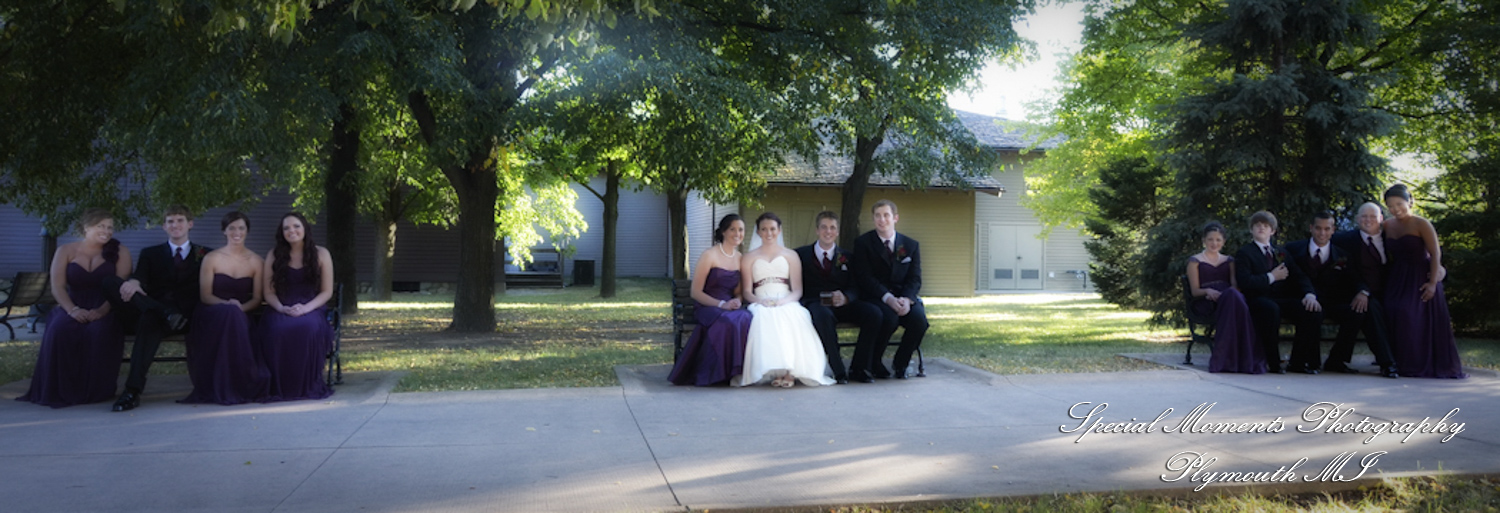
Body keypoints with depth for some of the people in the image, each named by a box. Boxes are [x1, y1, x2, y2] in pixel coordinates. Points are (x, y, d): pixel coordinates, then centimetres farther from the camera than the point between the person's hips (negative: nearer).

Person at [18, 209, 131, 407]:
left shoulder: (119, 253, 7)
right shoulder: (65, 251, 11)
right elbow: (57, 287, 0)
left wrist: (102, 311, -23)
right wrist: (73, 310, -20)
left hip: (104, 310, -1)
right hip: (72, 307, 1)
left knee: (98, 331, -36)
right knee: (60, 329, -33)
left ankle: (95, 390, -20)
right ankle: (60, 389, -20)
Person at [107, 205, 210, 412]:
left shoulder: (205, 255, 20)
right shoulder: (150, 254, 26)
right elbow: (141, 277, 4)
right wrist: (134, 282, -23)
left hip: (187, 315, -3)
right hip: (152, 305, 3)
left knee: (150, 320, -39)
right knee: (110, 282, -23)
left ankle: (132, 390, -44)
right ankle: (165, 315, -37)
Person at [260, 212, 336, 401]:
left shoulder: (320, 254, 6)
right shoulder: (274, 256, 10)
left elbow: (327, 292, 3)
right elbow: (268, 292, 7)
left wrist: (305, 308, -14)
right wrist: (282, 308, -14)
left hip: (311, 309, -1)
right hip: (281, 310, 1)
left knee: (309, 327, -37)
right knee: (277, 328, -35)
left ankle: (309, 385, -22)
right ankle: (279, 387, -21)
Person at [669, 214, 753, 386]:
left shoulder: (740, 258, 16)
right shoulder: (709, 255, -2)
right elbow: (696, 292, -5)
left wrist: (737, 301, -3)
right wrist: (721, 304, -18)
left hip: (731, 307, 5)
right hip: (708, 308, -5)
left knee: (746, 320, -32)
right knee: (728, 322, -38)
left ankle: (741, 371, -22)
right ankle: (720, 372, -25)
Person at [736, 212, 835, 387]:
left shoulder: (791, 256, 21)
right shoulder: (749, 258, 21)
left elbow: (797, 290, 10)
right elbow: (746, 292, 11)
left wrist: (784, 301, -13)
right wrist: (761, 301, -12)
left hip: (787, 304, 0)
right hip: (761, 306, 0)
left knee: (794, 318, -37)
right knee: (763, 319, -38)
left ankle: (791, 371, -43)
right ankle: (773, 370, -45)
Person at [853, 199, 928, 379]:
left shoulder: (911, 245, 12)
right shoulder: (863, 243, 2)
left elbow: (915, 278, 5)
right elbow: (865, 278, -8)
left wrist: (906, 299, -18)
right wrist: (888, 298, -23)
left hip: (903, 298, 3)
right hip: (875, 298, -3)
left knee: (919, 320, -27)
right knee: (889, 317, -35)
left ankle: (900, 363, 0)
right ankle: (873, 363, -10)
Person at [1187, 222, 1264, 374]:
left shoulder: (1229, 260, 28)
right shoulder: (1195, 261, 17)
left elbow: (1235, 285, 13)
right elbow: (1195, 291, 7)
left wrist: (1223, 294, -12)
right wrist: (1208, 291, -17)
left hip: (1229, 299, 3)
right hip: (1205, 304, -3)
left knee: (1233, 295, -39)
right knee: (1232, 295, -39)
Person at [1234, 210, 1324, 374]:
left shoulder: (1281, 252, 24)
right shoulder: (1244, 253, 6)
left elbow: (1298, 277, 14)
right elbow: (1244, 282, -10)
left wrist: (1309, 294, -6)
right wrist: (1271, 277, -9)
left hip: (1282, 299, 5)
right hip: (1258, 300, -5)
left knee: (1313, 311, -22)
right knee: (1271, 309, -39)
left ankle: (1297, 362, -11)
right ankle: (1272, 363, -26)